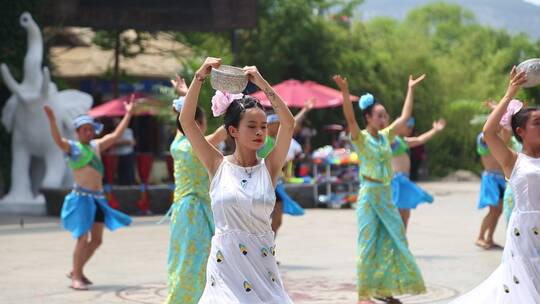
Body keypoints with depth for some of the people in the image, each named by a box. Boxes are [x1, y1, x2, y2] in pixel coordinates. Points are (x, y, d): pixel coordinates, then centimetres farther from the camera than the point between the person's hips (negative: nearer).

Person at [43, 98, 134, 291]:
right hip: (81, 197, -7)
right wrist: (52, 121, -38)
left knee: (96, 240, 9)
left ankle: (77, 272, 24)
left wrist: (128, 114, 21)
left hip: (98, 198, 7)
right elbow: (58, 140, -23)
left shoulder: (96, 146, 16)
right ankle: (76, 277, -3)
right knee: (83, 238, -13)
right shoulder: (71, 147, -3)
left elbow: (115, 135, 20)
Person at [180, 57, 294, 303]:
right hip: (225, 261, -1)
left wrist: (262, 83, -15)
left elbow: (288, 124, -12)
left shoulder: (269, 168, 1)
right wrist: (199, 77, -14)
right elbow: (186, 121, -7)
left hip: (261, 262, 1)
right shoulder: (218, 166, 0)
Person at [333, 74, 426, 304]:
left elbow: (405, 116, 18)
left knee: (392, 241, 7)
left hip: (386, 195, 7)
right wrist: (345, 92, -39)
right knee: (369, 244, -5)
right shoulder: (361, 138, -8)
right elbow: (350, 119, -26)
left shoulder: (385, 136, 9)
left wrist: (411, 89, 20)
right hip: (369, 195, -7)